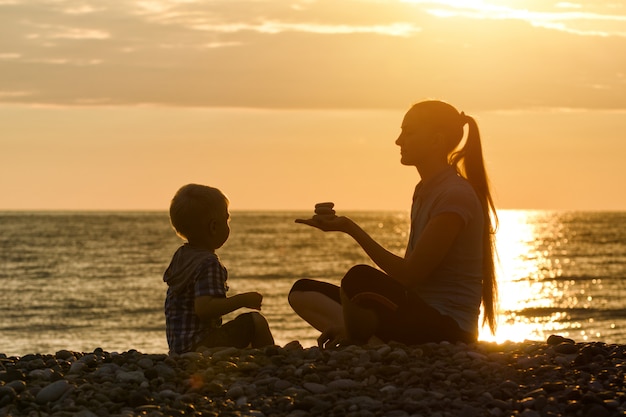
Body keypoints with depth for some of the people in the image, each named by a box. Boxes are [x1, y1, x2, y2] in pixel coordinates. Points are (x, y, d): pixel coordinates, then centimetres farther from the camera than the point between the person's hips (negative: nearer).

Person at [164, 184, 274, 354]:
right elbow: (203, 308, -32)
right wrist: (242, 300, -25)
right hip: (199, 344, -11)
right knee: (255, 321, -14)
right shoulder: (209, 264, -20)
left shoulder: (180, 255, 10)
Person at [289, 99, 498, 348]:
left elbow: (410, 274, -16)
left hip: (448, 328, -10)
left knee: (359, 279, -37)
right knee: (302, 292, 3)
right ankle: (375, 340, -19)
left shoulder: (456, 195, -12)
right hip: (418, 314, 10)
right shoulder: (424, 192, 18)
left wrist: (351, 229, -14)